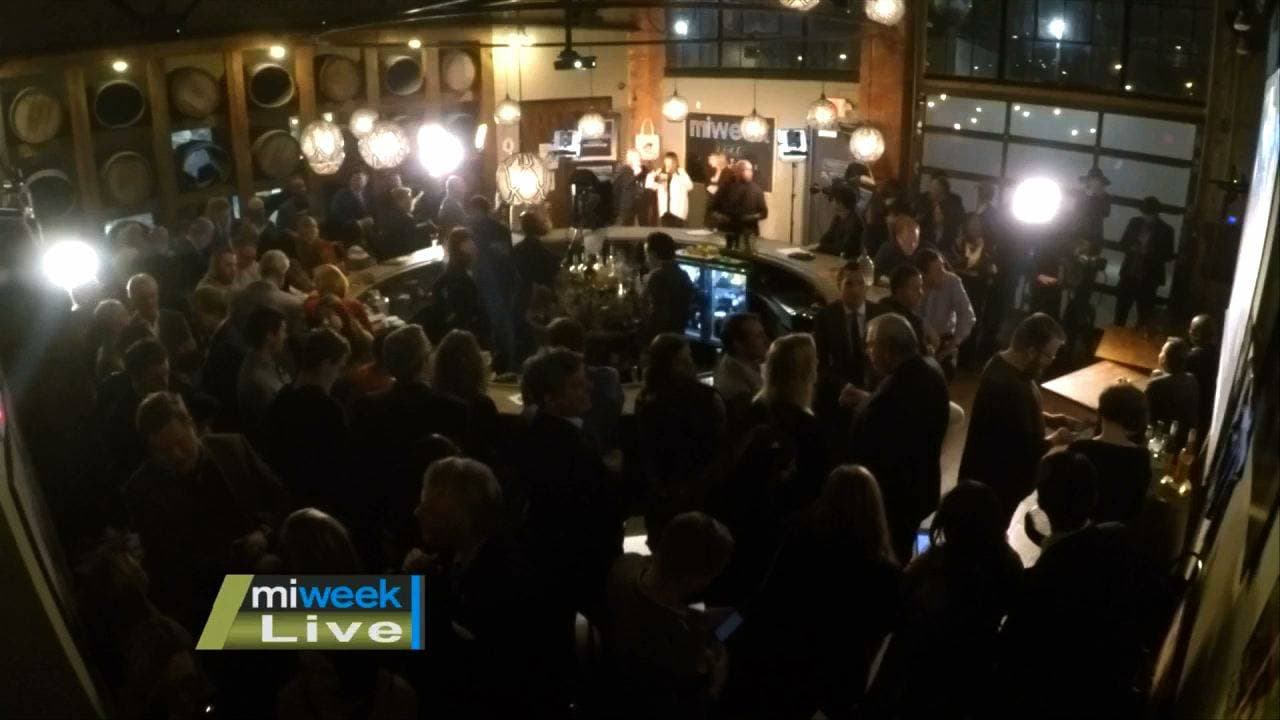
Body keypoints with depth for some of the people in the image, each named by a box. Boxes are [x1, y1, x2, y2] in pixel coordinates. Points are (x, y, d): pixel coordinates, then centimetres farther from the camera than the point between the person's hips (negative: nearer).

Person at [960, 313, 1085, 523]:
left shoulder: (1005, 364, -2)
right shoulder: (1006, 387, -34)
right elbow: (1024, 450, -29)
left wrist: (1049, 419, 5)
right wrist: (1055, 439, -12)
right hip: (996, 485, -10)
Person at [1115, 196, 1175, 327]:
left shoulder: (1166, 230, -4)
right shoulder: (1134, 223, 3)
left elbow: (1168, 256, -2)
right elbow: (1123, 243, 9)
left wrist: (1149, 252, -19)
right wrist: (1133, 248, -13)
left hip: (1149, 278, -2)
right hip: (1129, 273, 2)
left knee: (1144, 314, -1)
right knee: (1121, 309, 8)